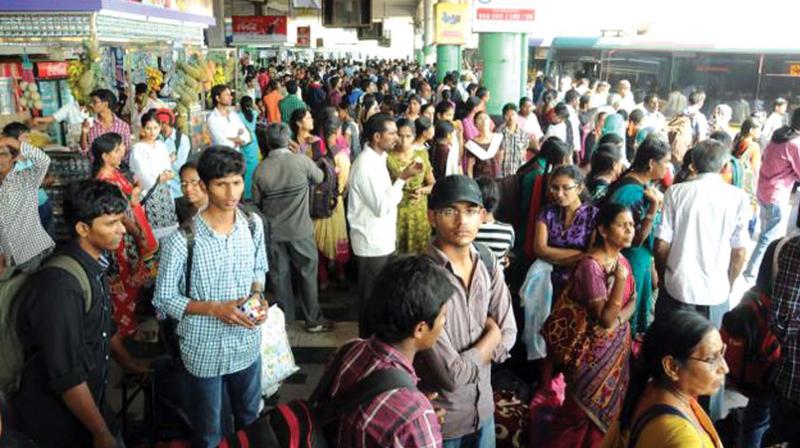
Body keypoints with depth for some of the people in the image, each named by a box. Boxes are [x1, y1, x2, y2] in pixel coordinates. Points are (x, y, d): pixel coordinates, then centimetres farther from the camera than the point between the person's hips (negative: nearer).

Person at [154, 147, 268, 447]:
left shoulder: (253, 225, -7)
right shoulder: (182, 239, -21)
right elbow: (164, 299, -12)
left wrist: (258, 297, -11)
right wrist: (215, 308, -24)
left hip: (247, 344, 4)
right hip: (205, 350, -4)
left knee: (250, 420, 26)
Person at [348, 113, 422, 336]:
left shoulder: (377, 158, 8)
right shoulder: (366, 165, -23)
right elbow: (382, 207, -23)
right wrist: (402, 179, -20)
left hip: (382, 239, 9)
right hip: (373, 242, -9)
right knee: (372, 294, 6)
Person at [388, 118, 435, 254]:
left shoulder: (422, 155, 4)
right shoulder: (388, 157, -8)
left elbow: (433, 185, 9)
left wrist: (422, 190, -10)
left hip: (419, 213, 3)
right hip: (396, 213, -3)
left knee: (420, 252, 6)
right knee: (396, 253, -2)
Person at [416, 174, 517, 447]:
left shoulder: (489, 267, -5)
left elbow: (508, 337, -1)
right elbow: (452, 374, -26)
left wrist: (466, 358, -17)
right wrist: (490, 336, -11)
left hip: (483, 407, 6)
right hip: (441, 419, -5)